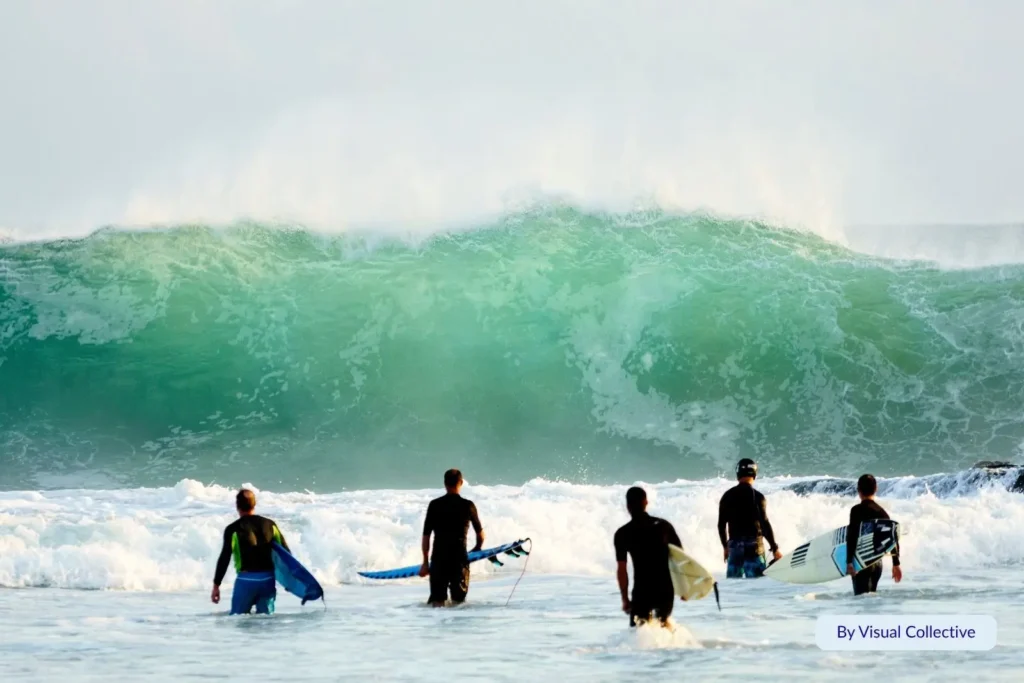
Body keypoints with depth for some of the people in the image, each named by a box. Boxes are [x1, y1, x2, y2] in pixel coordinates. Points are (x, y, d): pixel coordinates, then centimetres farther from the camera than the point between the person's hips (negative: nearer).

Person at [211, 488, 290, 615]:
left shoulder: (233, 529, -5)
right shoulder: (270, 525, 7)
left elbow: (224, 558, -6)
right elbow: (285, 552, 8)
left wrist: (216, 585, 0)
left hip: (246, 580, -3)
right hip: (268, 579, 3)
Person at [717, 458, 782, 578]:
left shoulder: (727, 496, 4)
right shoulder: (757, 496, -10)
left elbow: (721, 524, 10)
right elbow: (764, 524, -13)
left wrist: (725, 546, 23)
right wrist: (774, 548, -7)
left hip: (734, 545, 4)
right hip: (754, 546, -4)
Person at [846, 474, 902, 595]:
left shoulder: (857, 510, -8)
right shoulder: (882, 512, 10)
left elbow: (851, 536, -17)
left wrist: (849, 562, -18)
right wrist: (896, 564, 19)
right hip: (878, 562, 6)